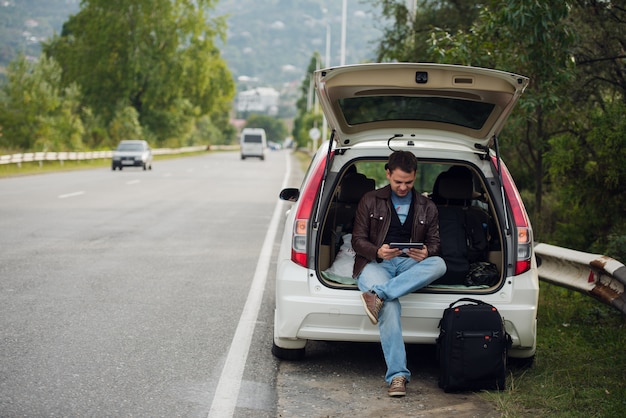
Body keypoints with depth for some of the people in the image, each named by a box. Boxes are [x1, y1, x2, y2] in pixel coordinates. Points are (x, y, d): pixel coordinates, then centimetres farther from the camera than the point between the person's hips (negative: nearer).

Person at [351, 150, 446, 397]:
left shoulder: (427, 208, 20)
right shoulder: (370, 201, 13)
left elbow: (434, 244, 16)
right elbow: (358, 240, 7)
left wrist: (426, 253, -10)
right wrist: (378, 252, -16)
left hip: (410, 265, 3)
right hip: (374, 263, -3)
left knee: (439, 265, -34)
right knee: (389, 305, -35)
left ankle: (377, 295, -43)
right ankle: (397, 375, -41)